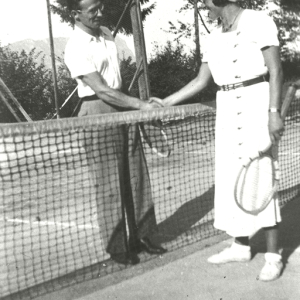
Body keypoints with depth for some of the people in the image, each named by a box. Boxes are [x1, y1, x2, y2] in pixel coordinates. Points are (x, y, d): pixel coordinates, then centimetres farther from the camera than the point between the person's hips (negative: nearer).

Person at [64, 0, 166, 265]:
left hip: (122, 109, 8)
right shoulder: (76, 48, -15)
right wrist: (140, 105, -22)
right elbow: (101, 90, -21)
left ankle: (140, 237, 22)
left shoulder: (106, 33, 10)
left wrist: (138, 105, 15)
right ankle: (117, 247, 11)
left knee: (137, 178, 10)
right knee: (110, 185, -2)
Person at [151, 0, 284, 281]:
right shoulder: (214, 38, 14)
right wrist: (166, 102, 14)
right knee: (230, 178, 8)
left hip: (256, 103, -7)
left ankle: (273, 255, 2)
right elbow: (201, 81, 17)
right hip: (226, 110, 7)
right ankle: (241, 246, 20)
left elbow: (275, 70, -10)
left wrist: (274, 112, -18)